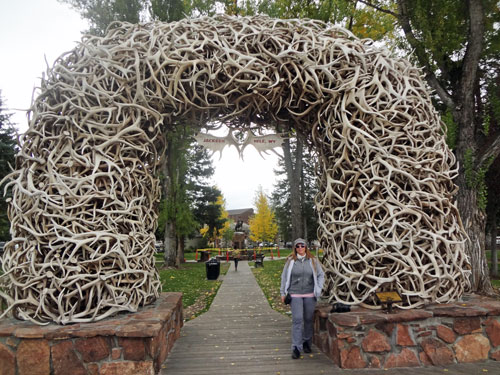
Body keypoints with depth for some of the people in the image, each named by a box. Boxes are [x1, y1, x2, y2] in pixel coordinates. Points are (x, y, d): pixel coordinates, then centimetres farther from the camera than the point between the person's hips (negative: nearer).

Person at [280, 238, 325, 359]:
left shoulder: (313, 261, 3)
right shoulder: (290, 261, 0)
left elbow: (321, 275, 11)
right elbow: (284, 277, 7)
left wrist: (318, 289, 3)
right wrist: (283, 293, 6)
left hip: (310, 295, 2)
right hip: (295, 295, -2)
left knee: (309, 319, 11)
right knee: (297, 320, -7)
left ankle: (307, 343, 30)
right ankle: (296, 348, -1)